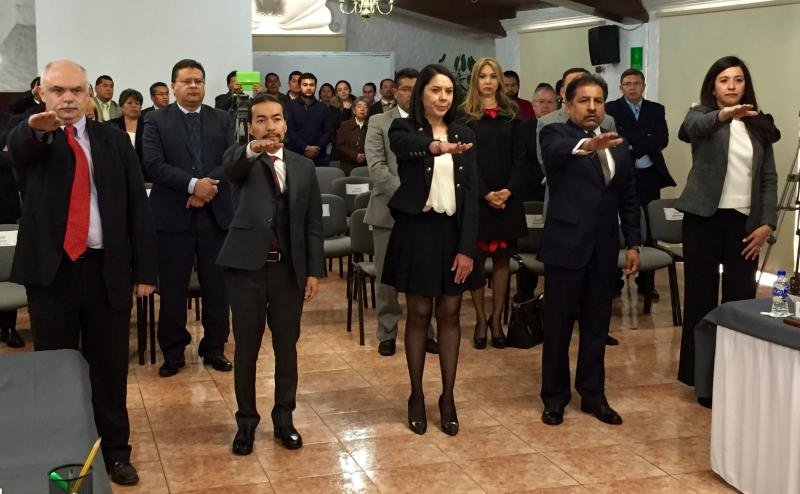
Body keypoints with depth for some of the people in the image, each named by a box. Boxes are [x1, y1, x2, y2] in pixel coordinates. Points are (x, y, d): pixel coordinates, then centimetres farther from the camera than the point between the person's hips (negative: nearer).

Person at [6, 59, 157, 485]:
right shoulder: (30, 139, 1)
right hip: (51, 271, -1)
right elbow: (18, 146, -25)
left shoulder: (114, 140, 6)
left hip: (107, 270, 1)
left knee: (109, 368, 10)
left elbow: (137, 206, 5)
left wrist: (145, 269, 0)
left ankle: (115, 451, 25)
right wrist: (38, 126, -49)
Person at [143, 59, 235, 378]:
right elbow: (154, 164, -10)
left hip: (215, 215, 2)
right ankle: (173, 352, 16)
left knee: (217, 287, 8)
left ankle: (214, 348, 21)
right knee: (172, 289, 4)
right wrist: (193, 184, -19)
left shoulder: (222, 120, 10)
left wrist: (209, 186, -17)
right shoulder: (156, 121, 2)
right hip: (173, 217, -2)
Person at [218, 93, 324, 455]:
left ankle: (284, 418, 25)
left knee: (287, 347, 10)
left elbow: (313, 224, 9)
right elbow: (228, 167, -26)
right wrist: (252, 149, -48)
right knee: (246, 349, 6)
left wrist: (314, 270, 3)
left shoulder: (303, 167, 10)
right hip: (247, 266, -2)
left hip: (289, 268, 2)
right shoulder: (242, 159, 1)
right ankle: (246, 421, 21)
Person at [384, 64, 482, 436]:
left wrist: (467, 247, -8)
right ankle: (417, 396, 18)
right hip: (416, 231, -3)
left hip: (453, 231, 3)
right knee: (418, 314, 5)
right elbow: (406, 147, -30)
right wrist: (436, 146, -53)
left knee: (450, 314, 7)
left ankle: (448, 398, 17)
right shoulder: (404, 129, -4)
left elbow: (471, 194, 1)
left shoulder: (464, 135, 6)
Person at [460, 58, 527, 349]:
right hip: (475, 198, -2)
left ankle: (497, 318, 13)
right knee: (476, 258, 2)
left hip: (507, 198, 3)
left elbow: (519, 157, 4)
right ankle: (480, 319, 10)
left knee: (502, 259, 5)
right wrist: (485, 193, -14)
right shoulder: (464, 115, 0)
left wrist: (509, 190, -10)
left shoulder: (511, 115, 9)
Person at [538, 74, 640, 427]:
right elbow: (557, 152, -29)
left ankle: (593, 394, 24)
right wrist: (586, 144, -50)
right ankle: (555, 397, 17)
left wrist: (633, 243, 8)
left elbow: (628, 199, 15)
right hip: (566, 245, -4)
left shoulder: (618, 146, 11)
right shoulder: (556, 135, -4)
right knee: (558, 326, 4)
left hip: (603, 249, 5)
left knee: (597, 326, 12)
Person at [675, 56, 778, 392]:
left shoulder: (759, 126, 11)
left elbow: (769, 179, 9)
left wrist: (767, 223, -3)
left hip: (745, 221, 3)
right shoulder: (702, 115, 0)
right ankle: (700, 375, 12)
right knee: (701, 296, 2)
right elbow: (691, 128, -26)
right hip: (705, 217, -3)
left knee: (741, 297, 5)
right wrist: (723, 114, -46)